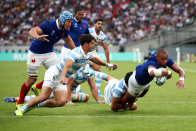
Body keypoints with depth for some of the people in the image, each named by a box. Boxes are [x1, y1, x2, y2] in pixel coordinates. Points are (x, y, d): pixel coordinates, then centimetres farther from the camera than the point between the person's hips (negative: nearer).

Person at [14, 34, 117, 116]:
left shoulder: (88, 54, 5)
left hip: (61, 79, 8)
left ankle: (38, 105, 6)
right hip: (54, 73, -8)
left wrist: (107, 64, 34)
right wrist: (63, 78, -56)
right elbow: (66, 66, -39)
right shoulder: (76, 53, -24)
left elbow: (95, 59, 30)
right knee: (44, 96, -24)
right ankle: (21, 110, -11)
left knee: (61, 102, -10)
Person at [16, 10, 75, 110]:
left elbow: (67, 39, 19)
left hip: (49, 53, 7)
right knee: (32, 79, -4)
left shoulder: (64, 30, -5)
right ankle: (20, 103, 16)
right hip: (35, 53, -7)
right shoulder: (49, 25, -27)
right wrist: (38, 37, -63)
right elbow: (32, 31, -41)